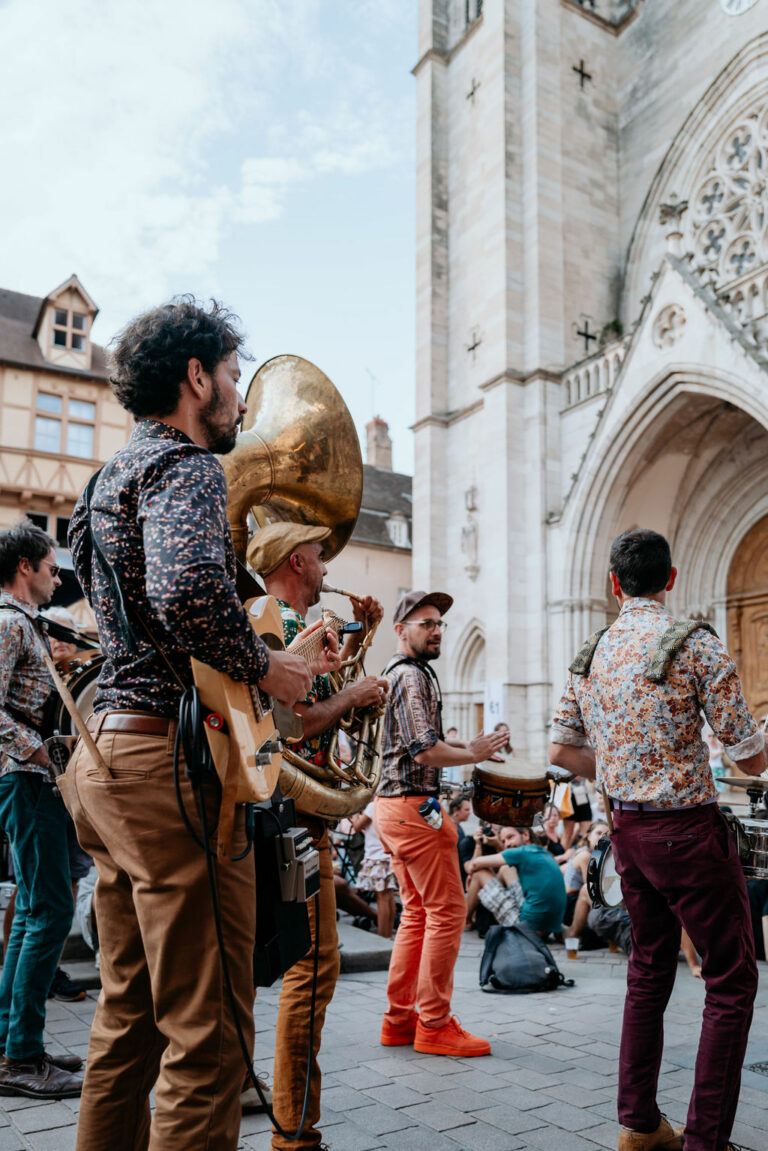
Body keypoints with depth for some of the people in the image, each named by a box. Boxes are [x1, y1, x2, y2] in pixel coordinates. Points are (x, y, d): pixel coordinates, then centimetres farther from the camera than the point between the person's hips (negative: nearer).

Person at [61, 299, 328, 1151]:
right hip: (169, 760, -10)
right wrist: (264, 667, -13)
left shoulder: (115, 475, 22)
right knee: (208, 1028, -2)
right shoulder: (183, 467, -9)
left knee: (129, 1015, 19)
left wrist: (280, 656, 20)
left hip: (109, 757, 10)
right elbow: (189, 593, -30)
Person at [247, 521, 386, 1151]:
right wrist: (354, 694, -12)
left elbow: (315, 686, 30)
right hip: (295, 816, -11)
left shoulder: (276, 626, 17)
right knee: (315, 962, -6)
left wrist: (356, 635, 22)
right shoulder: (287, 630, -15)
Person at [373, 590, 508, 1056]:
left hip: (392, 804, 11)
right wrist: (474, 753, -9)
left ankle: (399, 1019, 20)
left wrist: (464, 747, 19)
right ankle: (434, 1025, 5)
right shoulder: (412, 675, -13)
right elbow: (425, 751, -22)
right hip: (413, 806, -11)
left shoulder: (394, 673, 19)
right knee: (447, 911, -3)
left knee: (418, 912, 15)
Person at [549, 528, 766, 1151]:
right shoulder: (695, 642, -14)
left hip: (627, 830, 7)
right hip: (687, 828, -6)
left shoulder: (591, 655, 4)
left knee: (649, 970, 19)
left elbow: (561, 749, 9)